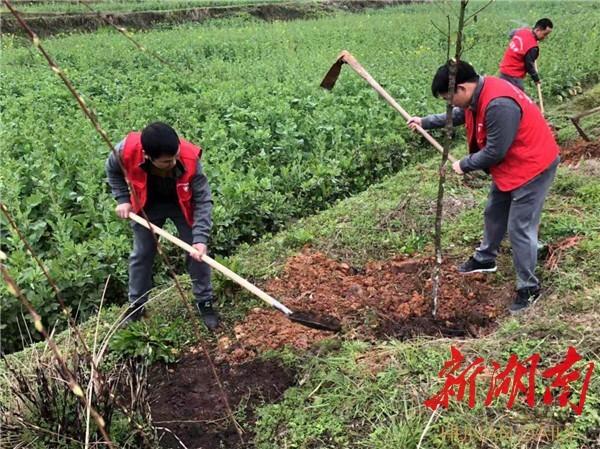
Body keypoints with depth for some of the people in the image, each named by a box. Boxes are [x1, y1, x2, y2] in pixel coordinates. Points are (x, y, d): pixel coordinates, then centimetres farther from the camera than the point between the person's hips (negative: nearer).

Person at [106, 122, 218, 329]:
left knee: (197, 252, -1)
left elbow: (203, 200, -30)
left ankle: (205, 302, 17)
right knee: (141, 254, 11)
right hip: (147, 205, 1)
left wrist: (200, 238, -38)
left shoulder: (190, 159, -39)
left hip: (183, 204, -1)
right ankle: (136, 305, 30)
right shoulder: (127, 150, -36)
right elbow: (113, 170, -9)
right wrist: (123, 199, -14)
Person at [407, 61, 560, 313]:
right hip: (510, 164, 10)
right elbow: (458, 115, 20)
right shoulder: (477, 94, -2)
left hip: (532, 166, -10)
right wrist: (426, 122, 19)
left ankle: (529, 288, 10)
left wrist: (464, 165, -13)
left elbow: (494, 152, -28)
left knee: (519, 229, -5)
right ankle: (485, 259, 45)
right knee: (493, 214, 23)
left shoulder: (499, 105, -34)